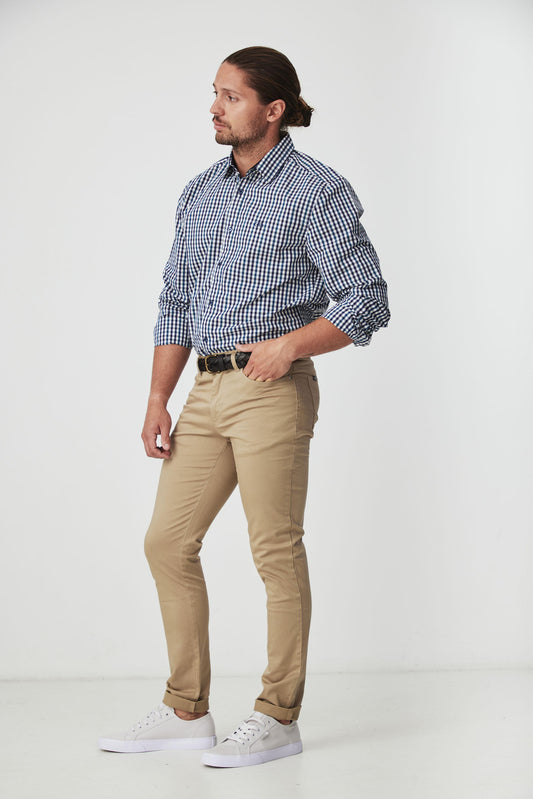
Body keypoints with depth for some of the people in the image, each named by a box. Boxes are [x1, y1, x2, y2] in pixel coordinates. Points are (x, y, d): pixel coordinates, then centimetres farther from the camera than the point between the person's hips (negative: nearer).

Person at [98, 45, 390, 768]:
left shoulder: (316, 189, -5)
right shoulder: (200, 194, 16)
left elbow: (368, 301, -9)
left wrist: (289, 345, -20)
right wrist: (158, 400, 11)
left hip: (273, 390, -7)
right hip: (206, 392, 7)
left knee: (276, 552, -3)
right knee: (168, 543, 6)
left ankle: (279, 718, 8)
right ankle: (187, 712, 17)